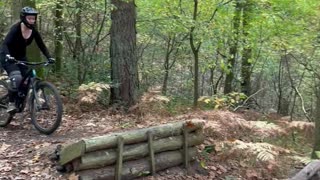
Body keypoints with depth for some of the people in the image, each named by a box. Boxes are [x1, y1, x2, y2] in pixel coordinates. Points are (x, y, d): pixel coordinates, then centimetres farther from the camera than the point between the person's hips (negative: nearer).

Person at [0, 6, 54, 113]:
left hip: (21, 57, 6)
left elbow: (42, 46, -5)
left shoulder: (34, 31, -10)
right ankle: (11, 103, -15)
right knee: (17, 78, -29)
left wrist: (49, 57, -21)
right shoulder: (16, 28, -25)